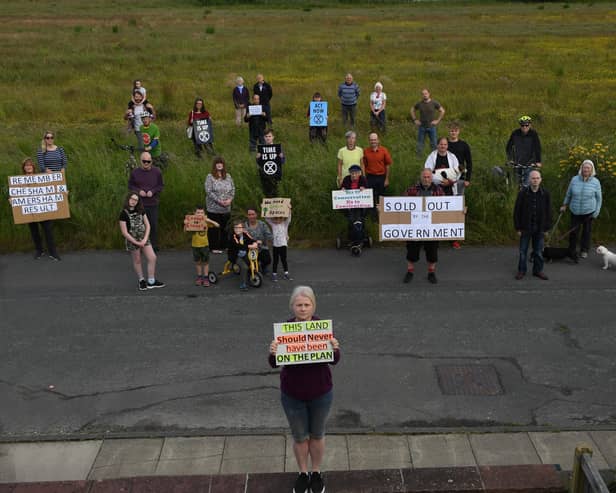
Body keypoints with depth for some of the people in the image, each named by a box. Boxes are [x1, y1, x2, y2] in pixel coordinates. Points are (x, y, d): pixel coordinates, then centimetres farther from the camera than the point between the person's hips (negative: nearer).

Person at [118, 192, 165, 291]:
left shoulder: (141, 211, 2)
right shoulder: (124, 214, -12)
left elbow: (147, 225, 3)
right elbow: (124, 232, -14)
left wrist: (145, 239, -10)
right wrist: (137, 243, -14)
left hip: (144, 238, 4)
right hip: (132, 240, -4)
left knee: (152, 258, -3)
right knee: (137, 261, 8)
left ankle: (151, 281, 7)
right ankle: (141, 281, 27)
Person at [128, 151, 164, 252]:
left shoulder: (157, 172, -2)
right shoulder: (135, 172, -1)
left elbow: (161, 185, 5)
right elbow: (130, 185, 7)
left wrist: (153, 191, -13)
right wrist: (138, 191, -11)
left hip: (153, 204, 0)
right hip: (139, 203, 0)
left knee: (153, 225, 4)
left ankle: (154, 246, 18)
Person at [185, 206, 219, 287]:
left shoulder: (206, 222, -4)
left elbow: (217, 225, -11)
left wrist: (209, 220, -22)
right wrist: (185, 224, -27)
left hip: (205, 245, 0)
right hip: (195, 245, 0)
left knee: (205, 262, 5)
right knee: (197, 262, 12)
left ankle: (206, 278, 14)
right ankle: (199, 277, 26)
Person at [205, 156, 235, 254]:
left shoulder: (228, 176, 9)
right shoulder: (210, 177, -4)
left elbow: (233, 189, 9)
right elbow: (209, 191, -11)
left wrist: (230, 199, -9)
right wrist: (219, 201, -18)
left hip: (226, 208, 4)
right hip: (213, 208, -4)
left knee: (225, 227, 8)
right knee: (214, 228, -1)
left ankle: (224, 245, 18)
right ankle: (214, 247, 7)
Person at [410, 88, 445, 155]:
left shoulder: (434, 103, -6)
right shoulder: (419, 103, -2)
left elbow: (442, 111, 2)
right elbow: (412, 110, 14)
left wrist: (437, 120, -4)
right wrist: (415, 120, 5)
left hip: (431, 126, -1)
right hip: (421, 127, 1)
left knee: (433, 143, 3)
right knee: (420, 143, 7)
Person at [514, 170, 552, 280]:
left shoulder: (545, 194, -4)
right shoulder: (522, 193, -9)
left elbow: (548, 211, 3)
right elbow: (517, 211, -5)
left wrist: (546, 228, 2)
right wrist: (518, 228, -6)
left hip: (539, 228, 1)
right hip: (526, 227, -1)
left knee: (538, 251, 11)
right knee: (523, 250, 7)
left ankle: (538, 270, 24)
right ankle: (522, 270, 20)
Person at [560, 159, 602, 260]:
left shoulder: (596, 182, -5)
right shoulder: (574, 179, -3)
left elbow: (598, 198, 2)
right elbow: (568, 194, 10)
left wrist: (597, 212, -2)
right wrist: (564, 205, 16)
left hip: (589, 212, -1)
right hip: (575, 211, 1)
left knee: (587, 231, 10)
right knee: (573, 231, 1)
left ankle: (584, 250, 26)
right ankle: (572, 251, 17)